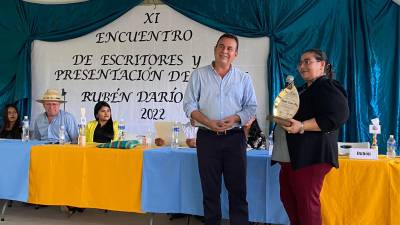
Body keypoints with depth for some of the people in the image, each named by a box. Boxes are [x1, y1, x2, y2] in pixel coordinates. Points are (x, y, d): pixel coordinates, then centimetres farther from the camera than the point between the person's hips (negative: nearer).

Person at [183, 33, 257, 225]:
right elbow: (189, 105, 1)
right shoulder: (199, 75, 6)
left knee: (237, 188, 2)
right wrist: (208, 123, -13)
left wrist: (235, 119, -12)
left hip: (234, 137, 1)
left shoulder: (244, 78, 10)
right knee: (210, 188, 7)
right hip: (207, 137, 0)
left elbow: (251, 107, 8)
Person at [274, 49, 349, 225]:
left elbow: (338, 116, -22)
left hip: (310, 156, -10)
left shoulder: (327, 87, -8)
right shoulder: (303, 90, 22)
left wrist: (302, 127, -26)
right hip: (292, 155, 10)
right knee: (288, 198, 15)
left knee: (307, 203, -5)